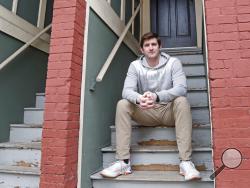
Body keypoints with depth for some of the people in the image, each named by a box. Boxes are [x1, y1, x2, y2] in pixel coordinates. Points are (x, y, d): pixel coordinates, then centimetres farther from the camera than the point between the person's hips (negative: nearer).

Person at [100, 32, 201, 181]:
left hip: (169, 110, -1)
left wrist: (156, 96, -41)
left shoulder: (173, 62, -7)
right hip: (146, 112, 2)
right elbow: (127, 91, -15)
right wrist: (139, 99, -40)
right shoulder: (135, 66, -2)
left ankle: (186, 162, -31)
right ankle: (123, 162, -24)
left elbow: (181, 88, -22)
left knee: (182, 101, -32)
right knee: (122, 104, -22)